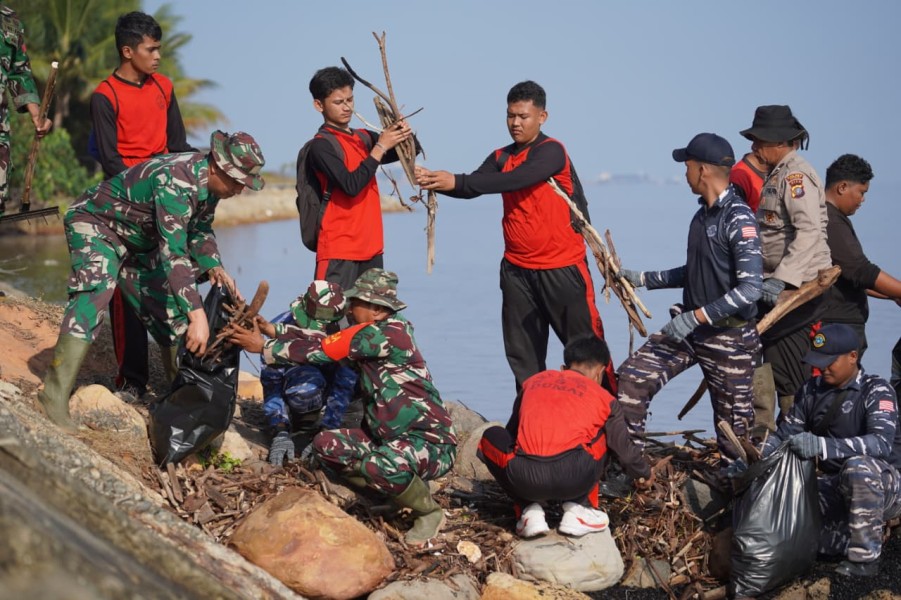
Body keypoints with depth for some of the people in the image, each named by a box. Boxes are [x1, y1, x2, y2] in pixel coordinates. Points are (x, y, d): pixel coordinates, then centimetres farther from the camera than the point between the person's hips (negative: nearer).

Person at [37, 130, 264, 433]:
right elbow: (174, 253, -43)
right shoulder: (177, 182, -36)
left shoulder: (209, 181, -8)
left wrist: (214, 267, -10)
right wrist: (197, 314, -48)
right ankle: (55, 395, -36)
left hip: (139, 242, 9)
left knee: (169, 311, 6)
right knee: (95, 291, -32)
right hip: (96, 223, -9)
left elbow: (199, 231, 10)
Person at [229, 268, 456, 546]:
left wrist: (264, 347, -8)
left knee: (378, 466, -38)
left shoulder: (386, 333, -20)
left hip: (432, 442, -9)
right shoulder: (378, 333, 8)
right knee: (325, 445, -2)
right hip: (391, 437, 9)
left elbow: (320, 350, -16)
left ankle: (429, 512, -8)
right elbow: (324, 340, 6)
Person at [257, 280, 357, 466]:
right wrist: (280, 433, -41)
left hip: (327, 385, 5)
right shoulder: (281, 327, -32)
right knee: (305, 388, -38)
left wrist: (325, 433, -40)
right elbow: (271, 385, -31)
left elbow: (343, 388, -32)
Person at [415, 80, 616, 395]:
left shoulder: (551, 151, -10)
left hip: (561, 267, -6)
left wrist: (456, 181, -33)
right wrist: (434, 181, -24)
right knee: (522, 355, 9)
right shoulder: (501, 157, 10)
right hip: (517, 269, 6)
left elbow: (515, 180, -26)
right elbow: (474, 186, -4)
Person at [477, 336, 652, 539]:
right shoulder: (604, 399, 20)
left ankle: (529, 510, 16)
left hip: (524, 478, 0)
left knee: (490, 438, 32)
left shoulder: (533, 381, 27)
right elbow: (624, 448, 29)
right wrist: (644, 474, 52)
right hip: (574, 478, 0)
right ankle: (579, 509, 19)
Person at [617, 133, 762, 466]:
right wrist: (641, 278, 19)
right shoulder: (703, 214, 10)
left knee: (734, 421, 3)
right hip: (690, 326, 8)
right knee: (633, 374, -4)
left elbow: (750, 289, -25)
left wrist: (694, 317, -24)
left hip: (729, 335, -8)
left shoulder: (739, 219, -17)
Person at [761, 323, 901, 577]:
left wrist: (821, 446, -43)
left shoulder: (876, 391, -14)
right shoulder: (812, 390, 4)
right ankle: (851, 533, 9)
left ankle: (865, 557, -22)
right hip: (835, 486, 6)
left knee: (859, 466, -39)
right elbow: (783, 435, 7)